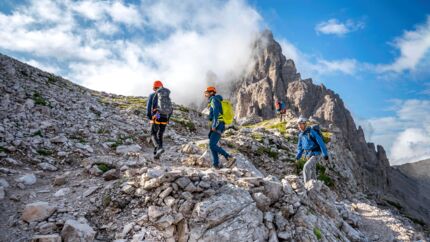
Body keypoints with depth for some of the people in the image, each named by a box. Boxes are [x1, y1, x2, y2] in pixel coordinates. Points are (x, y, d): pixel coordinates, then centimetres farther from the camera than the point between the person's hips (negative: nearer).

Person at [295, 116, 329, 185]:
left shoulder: (312, 132, -19)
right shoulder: (301, 134, 4)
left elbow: (321, 142, -19)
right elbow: (300, 146, 15)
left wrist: (325, 154, -19)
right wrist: (298, 156, 6)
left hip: (316, 155, -7)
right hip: (308, 155, 7)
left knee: (306, 167, -22)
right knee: (312, 172, 14)